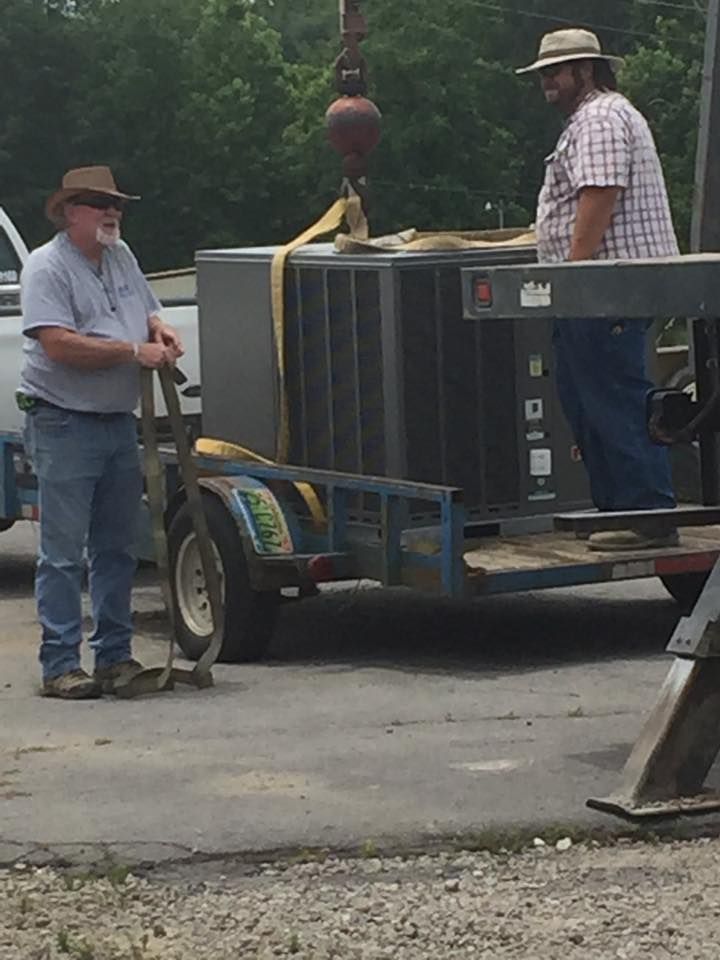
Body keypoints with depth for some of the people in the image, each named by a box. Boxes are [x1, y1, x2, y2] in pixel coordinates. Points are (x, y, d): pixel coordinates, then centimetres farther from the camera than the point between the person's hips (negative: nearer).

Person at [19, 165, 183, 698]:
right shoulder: (47, 266, -11)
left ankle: (115, 656, 20)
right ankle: (60, 665, -2)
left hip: (119, 421, 8)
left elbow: (147, 311, 26)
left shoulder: (121, 256, 13)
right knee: (64, 552, -5)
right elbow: (59, 345, -22)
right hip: (64, 422, -8)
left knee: (117, 548, 12)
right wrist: (134, 351, -21)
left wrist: (161, 331, 1)